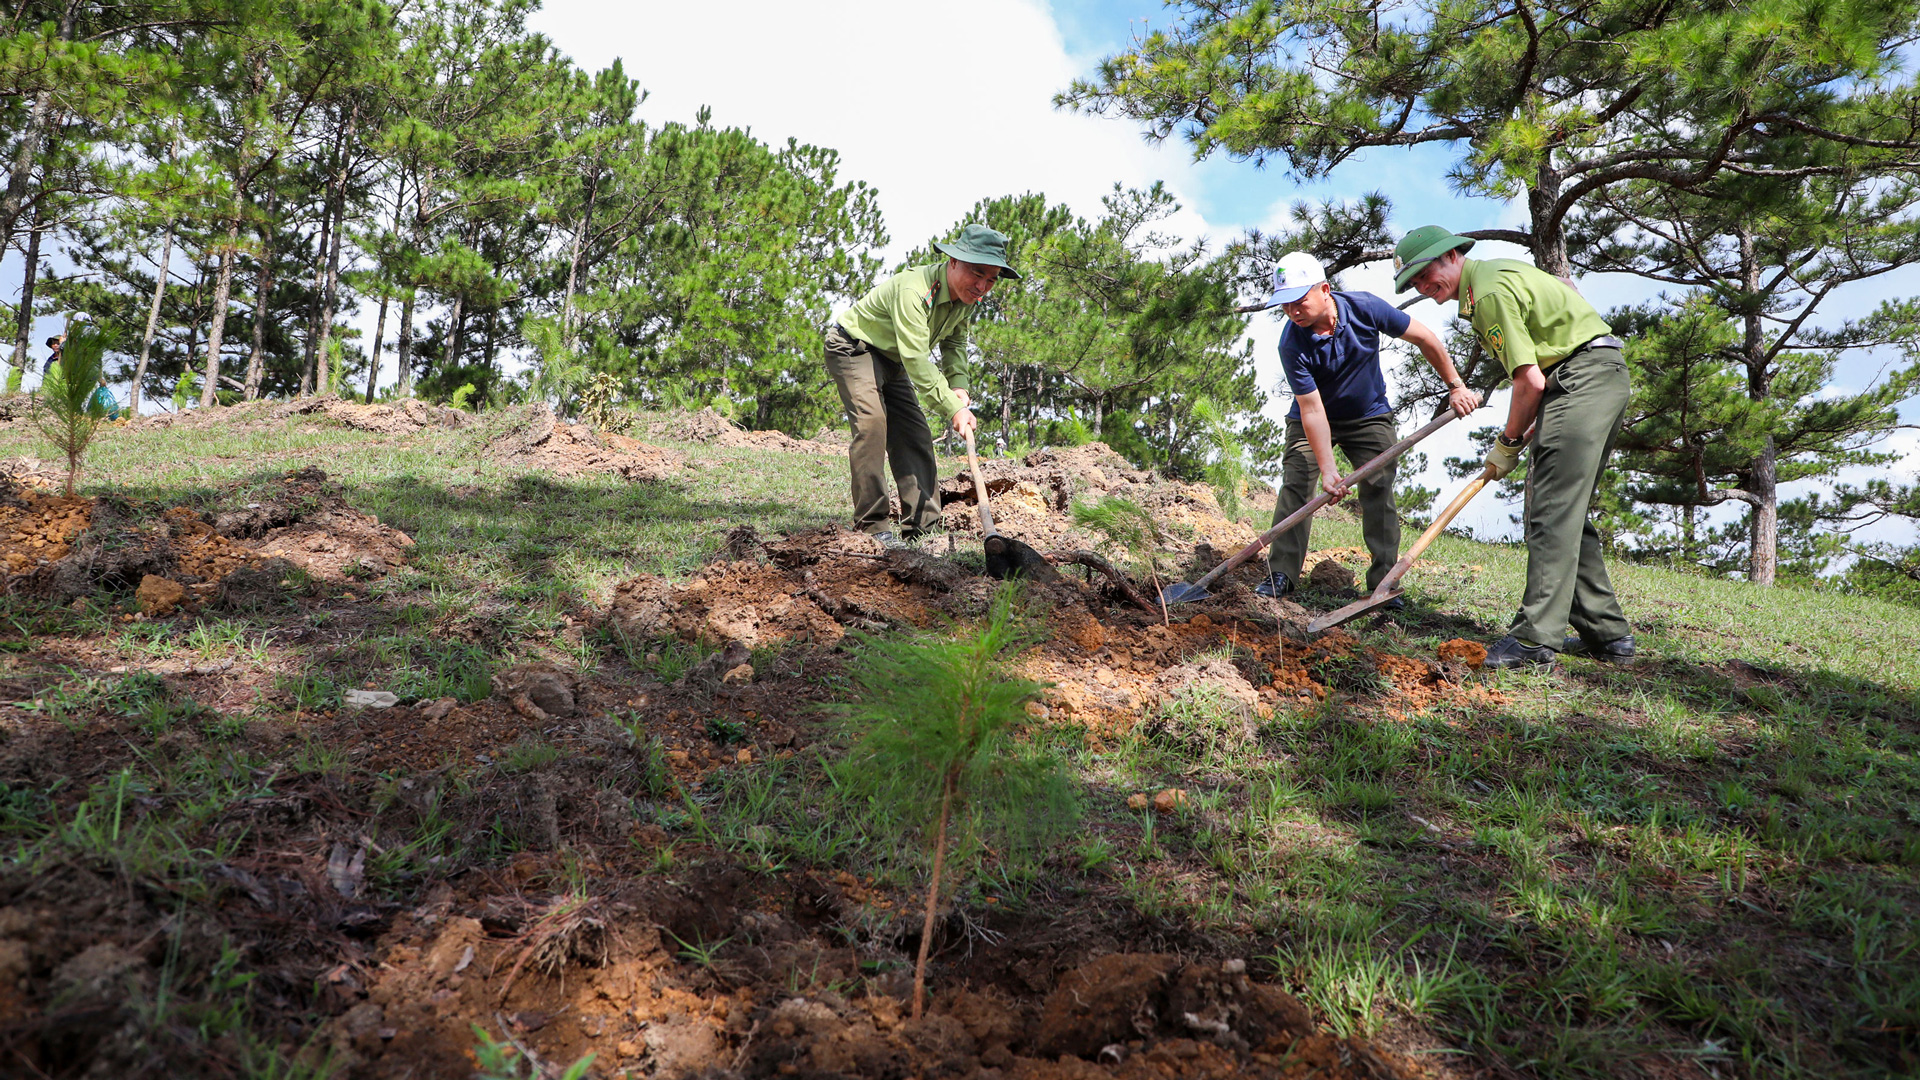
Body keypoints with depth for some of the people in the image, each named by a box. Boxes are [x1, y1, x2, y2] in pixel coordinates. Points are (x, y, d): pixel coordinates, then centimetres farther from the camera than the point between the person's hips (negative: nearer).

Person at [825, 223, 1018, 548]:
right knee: (871, 423, -26)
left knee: (915, 435, 0)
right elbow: (916, 360, -37)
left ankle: (922, 529, 1)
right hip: (852, 348, -9)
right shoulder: (914, 290, -34)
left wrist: (958, 385, -6)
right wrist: (953, 409, -36)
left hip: (891, 360, 9)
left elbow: (954, 342, 11)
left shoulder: (965, 296, -5)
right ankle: (872, 527, -23)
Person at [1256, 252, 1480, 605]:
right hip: (1313, 420, -1)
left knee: (1379, 491, -6)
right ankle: (1281, 573, -7)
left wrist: (1456, 386, -8)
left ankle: (1383, 583, 1)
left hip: (1369, 417, 1)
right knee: (1295, 484, -13)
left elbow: (1424, 338, -10)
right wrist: (1327, 468, -30)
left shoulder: (1365, 308, -24)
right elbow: (1312, 408, -27)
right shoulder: (1292, 344, -27)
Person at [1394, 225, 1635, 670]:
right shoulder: (1493, 275, 19)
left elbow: (1530, 383, -18)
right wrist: (1528, 430, 12)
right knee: (1567, 512, 12)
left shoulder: (1490, 290, -15)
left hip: (1584, 378, -11)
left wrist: (1507, 443, -4)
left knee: (1553, 515, -14)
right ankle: (1607, 632, 16)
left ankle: (1535, 639, -15)